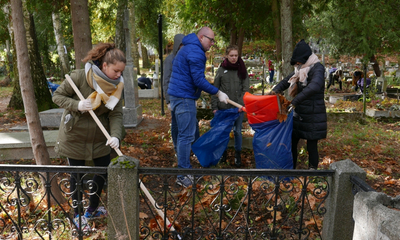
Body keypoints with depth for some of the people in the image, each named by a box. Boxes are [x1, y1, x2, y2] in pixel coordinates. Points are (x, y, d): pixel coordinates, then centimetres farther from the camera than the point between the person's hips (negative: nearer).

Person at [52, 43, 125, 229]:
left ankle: (92, 210, 37)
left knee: (103, 172, 13)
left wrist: (115, 136, -29)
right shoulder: (79, 77, -22)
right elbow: (57, 96, -12)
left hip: (99, 137, 5)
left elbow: (116, 114, -12)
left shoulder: (117, 85, -8)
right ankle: (77, 214, 32)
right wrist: (77, 104, -30)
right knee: (77, 176, 10)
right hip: (75, 136, -4)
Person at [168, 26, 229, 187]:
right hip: (184, 97, -11)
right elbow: (199, 80, -20)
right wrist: (218, 93, -12)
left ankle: (185, 169, 26)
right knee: (186, 136, -7)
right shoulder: (196, 52, -14)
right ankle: (183, 176, -2)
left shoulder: (188, 48, 21)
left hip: (177, 96, 11)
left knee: (185, 134, 16)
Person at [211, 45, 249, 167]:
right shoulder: (221, 70, 2)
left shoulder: (242, 70, 4)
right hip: (223, 107, 0)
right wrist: (214, 106, -2)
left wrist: (242, 104, -11)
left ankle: (237, 155, 22)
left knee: (237, 131, 8)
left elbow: (246, 89, 2)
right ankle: (223, 153, 26)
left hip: (238, 108, 0)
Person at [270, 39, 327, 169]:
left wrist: (294, 101, -35)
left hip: (313, 117, -7)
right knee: (292, 142, 11)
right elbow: (286, 80, 19)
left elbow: (314, 87, -32)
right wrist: (275, 90, -3)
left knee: (311, 146, 3)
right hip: (298, 115, 8)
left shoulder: (317, 68, -14)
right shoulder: (300, 70, 10)